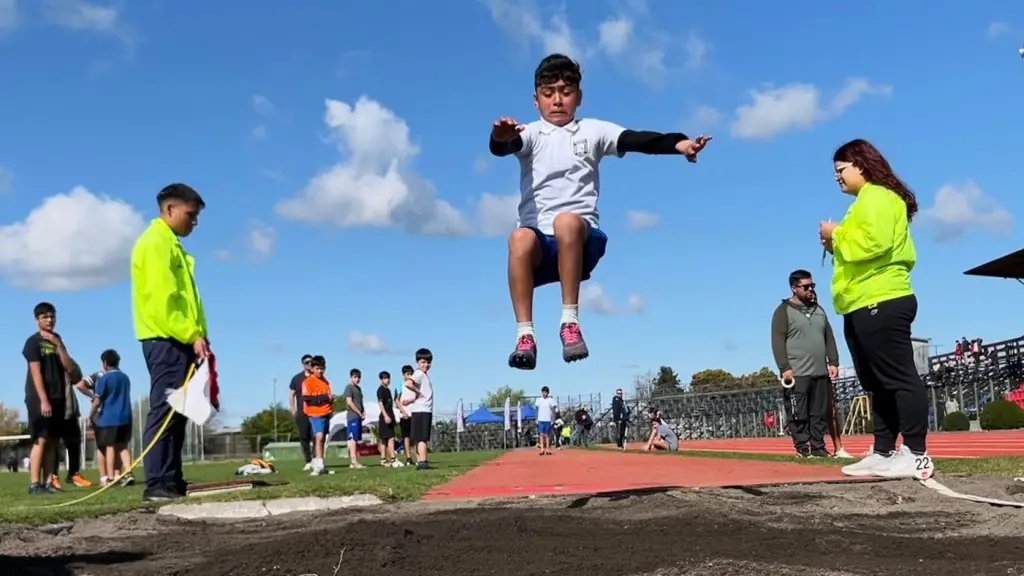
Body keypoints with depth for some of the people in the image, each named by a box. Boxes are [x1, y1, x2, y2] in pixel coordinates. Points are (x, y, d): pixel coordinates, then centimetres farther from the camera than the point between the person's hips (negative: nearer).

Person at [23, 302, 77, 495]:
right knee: (40, 440, -11)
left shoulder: (57, 340, 16)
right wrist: (43, 400, -17)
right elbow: (36, 373, -11)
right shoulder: (33, 342, -3)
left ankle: (49, 482, 4)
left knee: (53, 441, 3)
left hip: (58, 398, 6)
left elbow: (69, 368, 6)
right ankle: (35, 484, -11)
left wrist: (59, 345, -6)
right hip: (39, 399, -6)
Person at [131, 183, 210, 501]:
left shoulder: (172, 245, 24)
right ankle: (158, 484, -11)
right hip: (166, 341, -10)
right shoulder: (156, 242, -6)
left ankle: (172, 481, 11)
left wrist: (197, 336, 12)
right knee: (165, 410, -11)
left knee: (176, 412, 8)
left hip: (178, 341, 10)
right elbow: (163, 299, -16)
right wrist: (192, 335, -18)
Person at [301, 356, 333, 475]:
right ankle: (319, 465, -23)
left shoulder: (326, 381, 15)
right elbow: (306, 398, -18)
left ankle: (316, 464, 20)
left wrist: (331, 398, 0)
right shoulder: (308, 381, -7)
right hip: (315, 413, -8)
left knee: (322, 439, 11)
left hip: (326, 413, 8)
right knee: (319, 437, -19)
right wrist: (324, 397, -22)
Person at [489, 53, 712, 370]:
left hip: (581, 240, 0)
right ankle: (525, 335, -32)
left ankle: (570, 321, -29)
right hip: (540, 246, 0)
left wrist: (678, 143, -23)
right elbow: (502, 148, -11)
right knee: (520, 238, -34)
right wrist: (500, 137, -37)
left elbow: (635, 140, -4)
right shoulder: (530, 133, 11)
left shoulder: (593, 130, 14)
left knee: (567, 221, -35)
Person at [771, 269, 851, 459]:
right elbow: (778, 341, -7)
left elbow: (829, 338, 21)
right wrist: (784, 367, -15)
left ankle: (818, 447, 11)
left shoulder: (818, 310, 19)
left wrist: (833, 362, 10)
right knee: (799, 415, -4)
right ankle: (803, 448, 0)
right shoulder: (784, 311, 0)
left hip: (820, 373, 6)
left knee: (821, 413, 5)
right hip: (797, 374, -6)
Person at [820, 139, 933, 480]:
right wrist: (836, 246, 10)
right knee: (878, 385, 10)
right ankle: (884, 453, 13)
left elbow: (874, 243, -22)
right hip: (864, 307, 11)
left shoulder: (877, 197, -7)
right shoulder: (866, 202, 24)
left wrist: (837, 235, -9)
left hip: (880, 304, -11)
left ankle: (917, 455, -8)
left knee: (900, 379, -10)